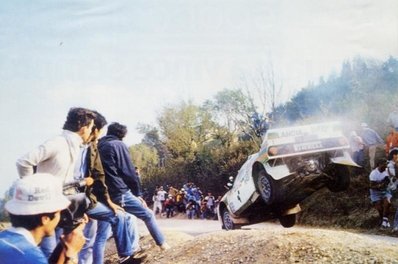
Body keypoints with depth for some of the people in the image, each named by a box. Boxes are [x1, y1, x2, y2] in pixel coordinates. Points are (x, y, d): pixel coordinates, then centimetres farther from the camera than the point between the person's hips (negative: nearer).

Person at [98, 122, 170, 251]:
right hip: (120, 192, -7)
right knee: (148, 215, 5)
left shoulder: (99, 147, 15)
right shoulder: (118, 145, -5)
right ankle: (162, 243, 9)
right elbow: (129, 172, -8)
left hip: (105, 194, 7)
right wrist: (137, 193, -1)